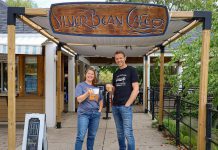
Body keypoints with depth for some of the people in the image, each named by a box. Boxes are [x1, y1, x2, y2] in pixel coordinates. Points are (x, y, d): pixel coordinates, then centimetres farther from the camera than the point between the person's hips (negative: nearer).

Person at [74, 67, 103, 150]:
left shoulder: (96, 87, 12)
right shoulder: (80, 85, 0)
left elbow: (101, 100, 21)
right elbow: (79, 99, -12)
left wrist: (100, 109, 8)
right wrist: (88, 93, -26)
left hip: (95, 114, 5)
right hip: (84, 114, -4)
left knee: (92, 136, 11)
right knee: (81, 136, -9)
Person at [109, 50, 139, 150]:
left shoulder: (131, 70, -2)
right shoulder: (115, 73, 16)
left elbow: (136, 89, -9)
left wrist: (127, 104, -12)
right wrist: (110, 89, 2)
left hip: (125, 106, -6)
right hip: (115, 106, 6)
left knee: (128, 133, -6)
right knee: (119, 132, 13)